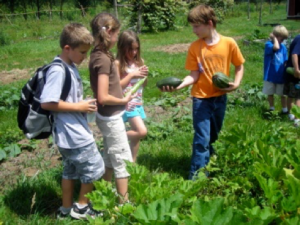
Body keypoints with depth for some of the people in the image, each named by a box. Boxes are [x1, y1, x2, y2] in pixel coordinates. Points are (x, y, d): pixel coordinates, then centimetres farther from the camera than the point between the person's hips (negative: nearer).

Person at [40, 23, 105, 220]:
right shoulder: (58, 71, -21)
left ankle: (66, 209, 35)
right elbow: (47, 102, -27)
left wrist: (84, 104, 2)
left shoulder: (71, 67, 8)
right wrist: (79, 107, -21)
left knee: (72, 169, 20)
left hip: (73, 132, 10)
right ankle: (81, 207, 21)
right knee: (95, 168, 4)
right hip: (74, 134, -10)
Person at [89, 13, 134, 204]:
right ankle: (124, 201, 17)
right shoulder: (103, 59, -23)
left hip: (108, 116, 9)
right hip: (111, 117, -9)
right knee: (123, 159, 4)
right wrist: (124, 100, -12)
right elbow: (103, 97, -26)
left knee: (111, 156, 22)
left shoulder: (98, 55, 5)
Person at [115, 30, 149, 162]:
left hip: (138, 103, 6)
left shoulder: (139, 62, 5)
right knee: (142, 132, -15)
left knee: (136, 134, 11)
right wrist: (131, 75, -20)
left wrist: (144, 75, -8)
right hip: (127, 104, -6)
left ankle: (132, 161, 26)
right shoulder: (118, 64, -13)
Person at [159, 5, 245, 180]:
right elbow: (194, 75, -11)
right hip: (201, 98, -2)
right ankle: (197, 174, 7)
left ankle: (208, 153, 48)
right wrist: (179, 85, -27)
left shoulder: (229, 43, -9)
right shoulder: (195, 47, -10)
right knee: (202, 137, -3)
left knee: (213, 134, 19)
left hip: (220, 97, 2)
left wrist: (236, 83, -13)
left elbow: (239, 66, 3)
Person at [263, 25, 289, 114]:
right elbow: (276, 47, -34)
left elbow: (286, 61, 8)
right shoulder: (268, 44, -11)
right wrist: (274, 39, -18)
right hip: (270, 75, -2)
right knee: (270, 93, 12)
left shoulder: (283, 47, 3)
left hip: (281, 75, 3)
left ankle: (284, 110, 22)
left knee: (282, 94, 9)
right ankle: (271, 108, 28)